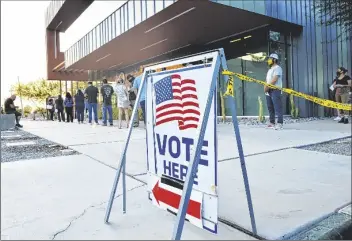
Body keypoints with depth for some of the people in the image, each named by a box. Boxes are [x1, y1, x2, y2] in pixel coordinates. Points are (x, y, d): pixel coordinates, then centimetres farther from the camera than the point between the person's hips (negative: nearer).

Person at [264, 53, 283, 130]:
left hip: (275, 90, -9)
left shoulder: (277, 68, -6)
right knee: (270, 107, 9)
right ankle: (272, 122, 15)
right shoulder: (270, 69, 24)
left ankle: (280, 123, -14)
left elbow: (274, 79, -17)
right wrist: (265, 87, 5)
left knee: (277, 107, -12)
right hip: (269, 91, 10)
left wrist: (267, 86, -14)